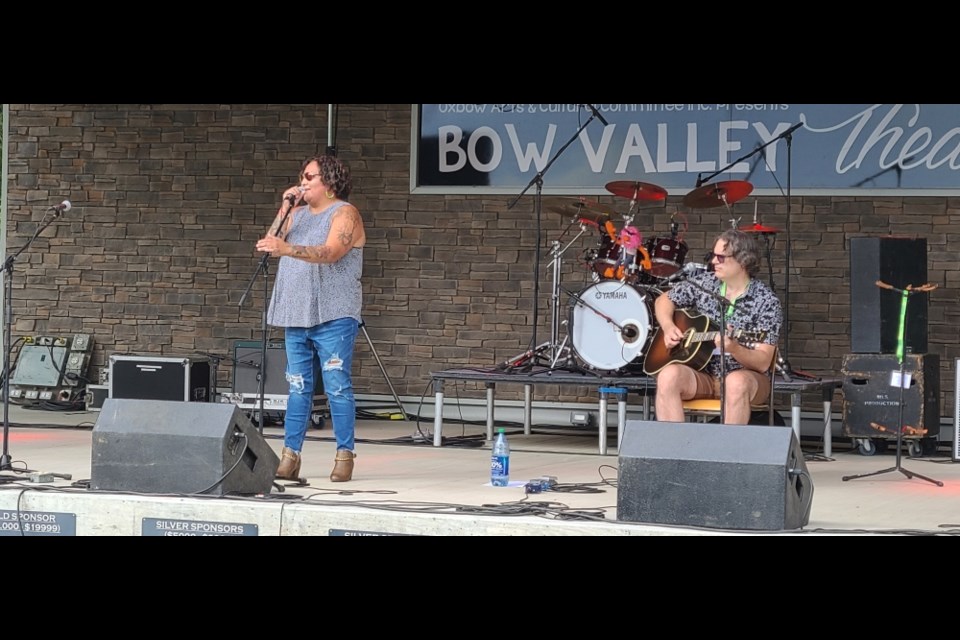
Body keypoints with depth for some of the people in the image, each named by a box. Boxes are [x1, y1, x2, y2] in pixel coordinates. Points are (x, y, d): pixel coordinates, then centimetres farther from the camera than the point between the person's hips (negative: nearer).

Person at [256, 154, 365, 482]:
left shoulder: (344, 213, -5)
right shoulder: (299, 213, 17)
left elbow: (331, 252, -22)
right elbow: (271, 242, 9)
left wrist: (287, 249, -35)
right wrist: (284, 210, -1)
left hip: (333, 319, -6)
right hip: (297, 317, 6)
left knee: (338, 387, -5)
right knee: (298, 387, 6)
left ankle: (344, 456, -2)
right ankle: (289, 457, 7)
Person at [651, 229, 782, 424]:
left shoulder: (766, 300, -9)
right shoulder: (704, 283, 4)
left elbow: (763, 363, -14)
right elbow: (663, 300, 17)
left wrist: (734, 349, -33)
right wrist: (668, 327, -3)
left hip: (743, 374, -4)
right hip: (701, 374, 4)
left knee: (737, 383, -39)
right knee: (669, 376, -28)